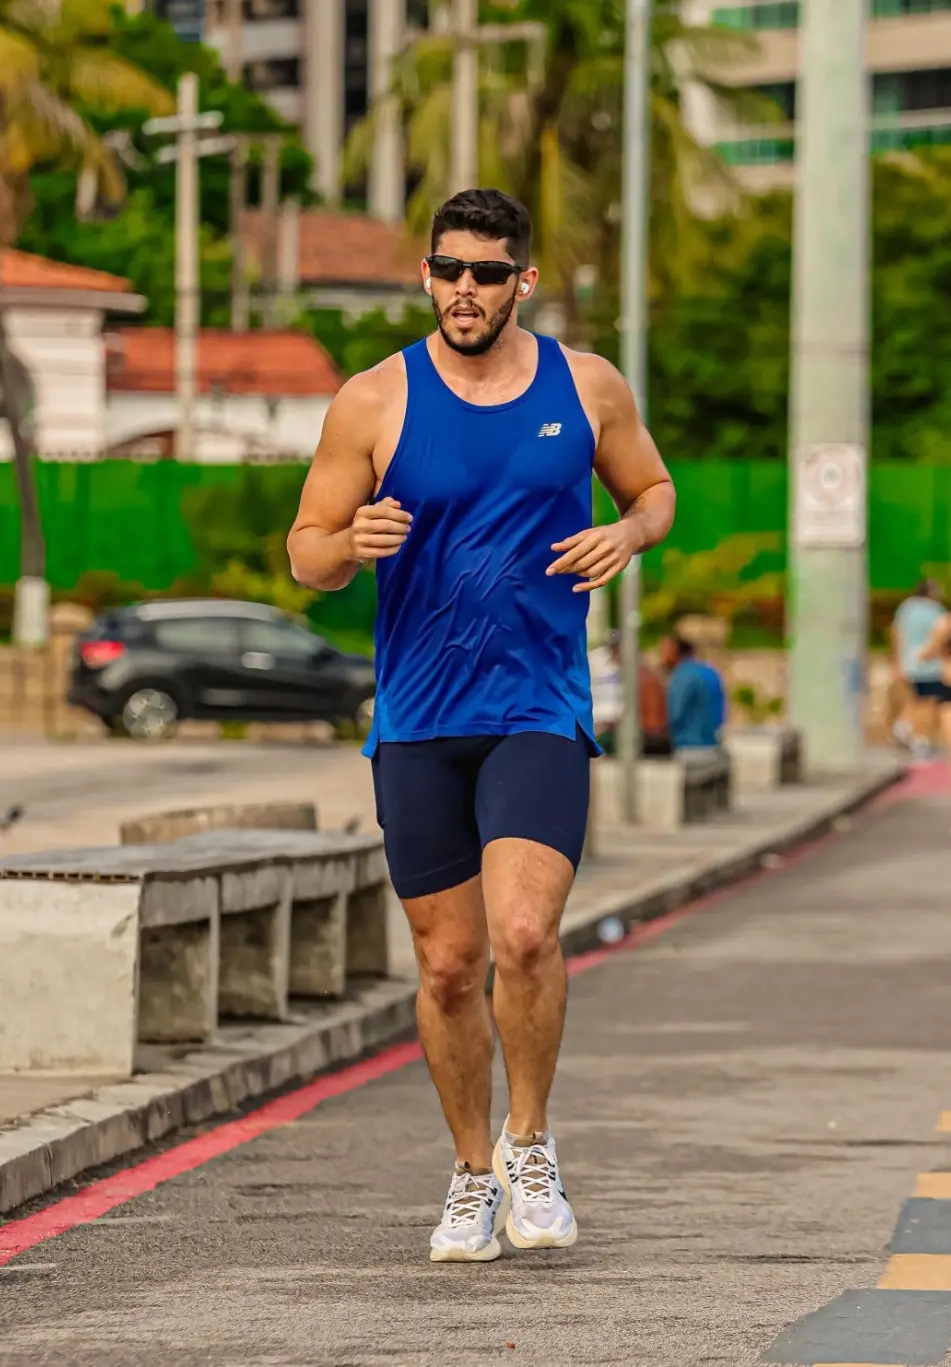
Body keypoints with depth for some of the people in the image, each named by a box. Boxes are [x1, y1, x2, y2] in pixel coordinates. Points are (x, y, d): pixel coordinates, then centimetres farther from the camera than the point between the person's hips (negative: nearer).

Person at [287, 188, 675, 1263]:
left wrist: (629, 531, -4)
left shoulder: (587, 387, 4)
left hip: (540, 711, -1)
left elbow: (655, 489, 19)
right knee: (448, 964, 5)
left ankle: (530, 1147, 2)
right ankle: (473, 1174, 25)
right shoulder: (375, 402, 1)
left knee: (524, 934, -20)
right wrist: (353, 542, -19)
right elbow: (305, 556, 5)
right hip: (416, 721, 1)